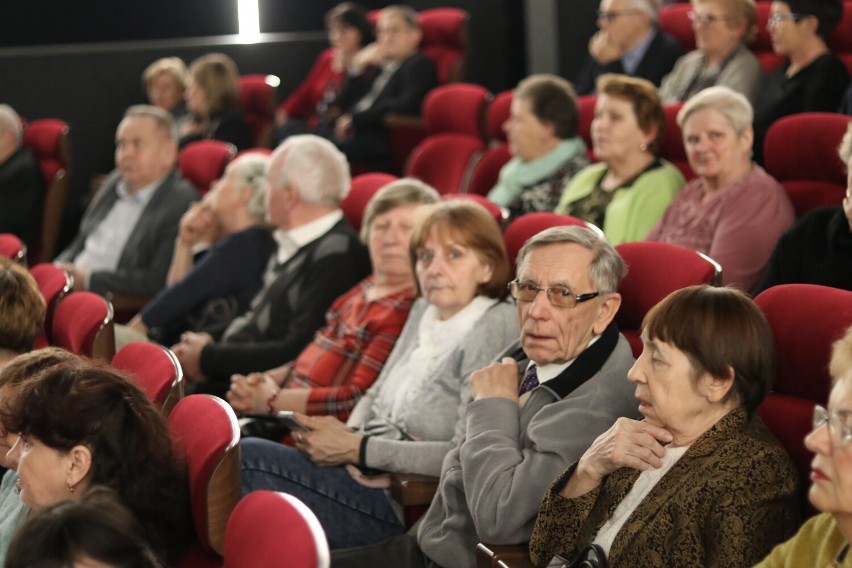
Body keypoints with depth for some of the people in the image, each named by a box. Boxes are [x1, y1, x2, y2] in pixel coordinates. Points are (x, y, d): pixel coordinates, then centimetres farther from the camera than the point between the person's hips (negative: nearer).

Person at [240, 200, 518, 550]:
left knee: (247, 459, -21)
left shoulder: (495, 329, -10)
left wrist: (358, 450, -16)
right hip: (364, 472, 8)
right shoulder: (423, 313, 15)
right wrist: (347, 434, -2)